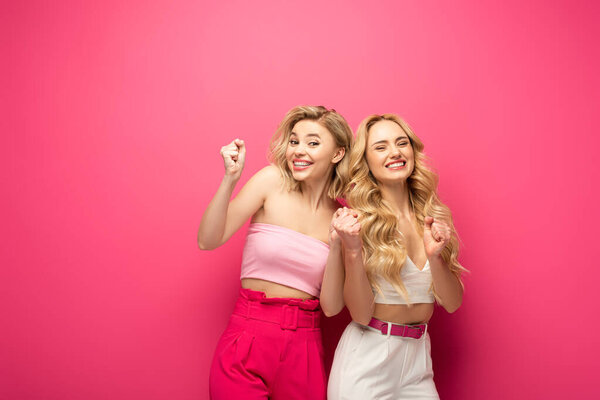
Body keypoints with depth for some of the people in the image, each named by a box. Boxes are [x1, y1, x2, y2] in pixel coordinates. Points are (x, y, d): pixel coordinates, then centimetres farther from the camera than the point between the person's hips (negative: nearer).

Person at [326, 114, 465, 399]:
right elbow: (360, 314, -14)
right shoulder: (359, 221, -12)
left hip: (418, 357, 4)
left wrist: (435, 255, -18)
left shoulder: (432, 217, 0)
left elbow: (452, 303, -1)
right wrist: (352, 250, -27)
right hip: (366, 359, -4)